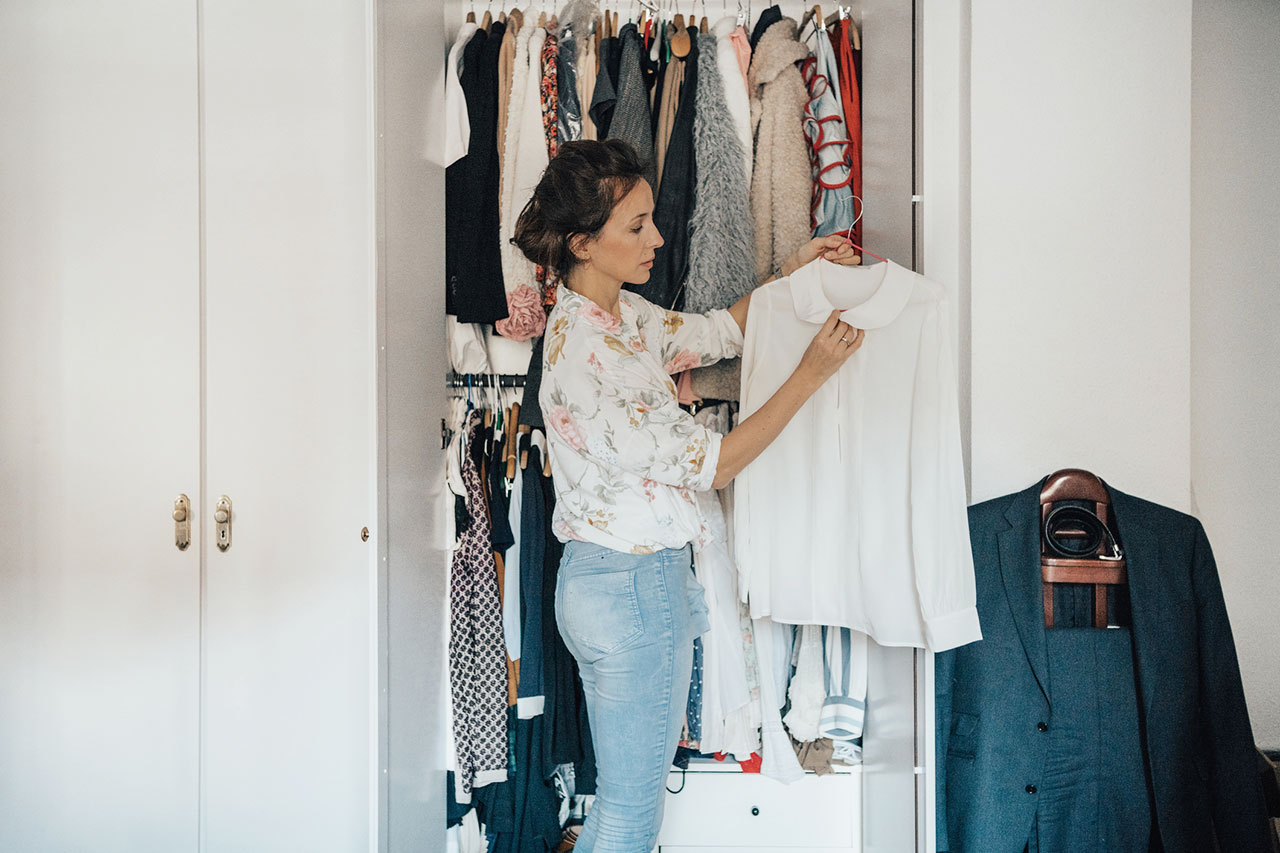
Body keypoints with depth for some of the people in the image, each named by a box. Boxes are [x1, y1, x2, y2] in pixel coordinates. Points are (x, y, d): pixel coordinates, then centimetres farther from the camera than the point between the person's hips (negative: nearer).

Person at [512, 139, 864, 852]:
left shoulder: (622, 313, 4)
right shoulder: (585, 356, -24)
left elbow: (718, 333, 20)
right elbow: (710, 463, -20)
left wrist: (790, 271, 7)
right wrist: (810, 375, -16)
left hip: (608, 581, 10)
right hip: (631, 586, -10)